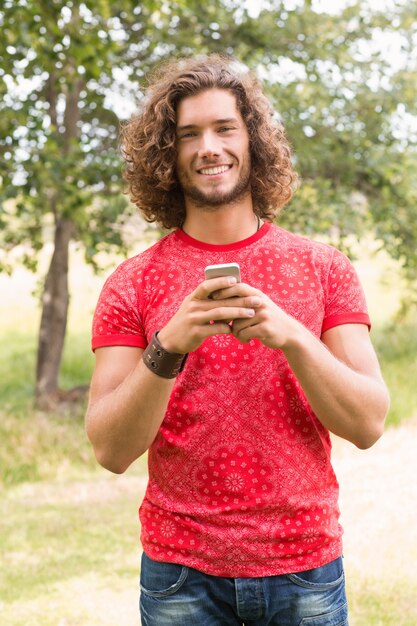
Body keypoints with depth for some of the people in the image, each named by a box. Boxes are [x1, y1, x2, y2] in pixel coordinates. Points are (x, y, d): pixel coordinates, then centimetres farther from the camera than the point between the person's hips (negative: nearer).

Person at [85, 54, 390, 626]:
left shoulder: (324, 269, 0)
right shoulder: (133, 284, -2)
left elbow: (368, 424, -7)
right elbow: (111, 450, -8)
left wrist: (291, 336, -22)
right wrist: (168, 347, -23)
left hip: (305, 566, 1)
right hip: (181, 574, -1)